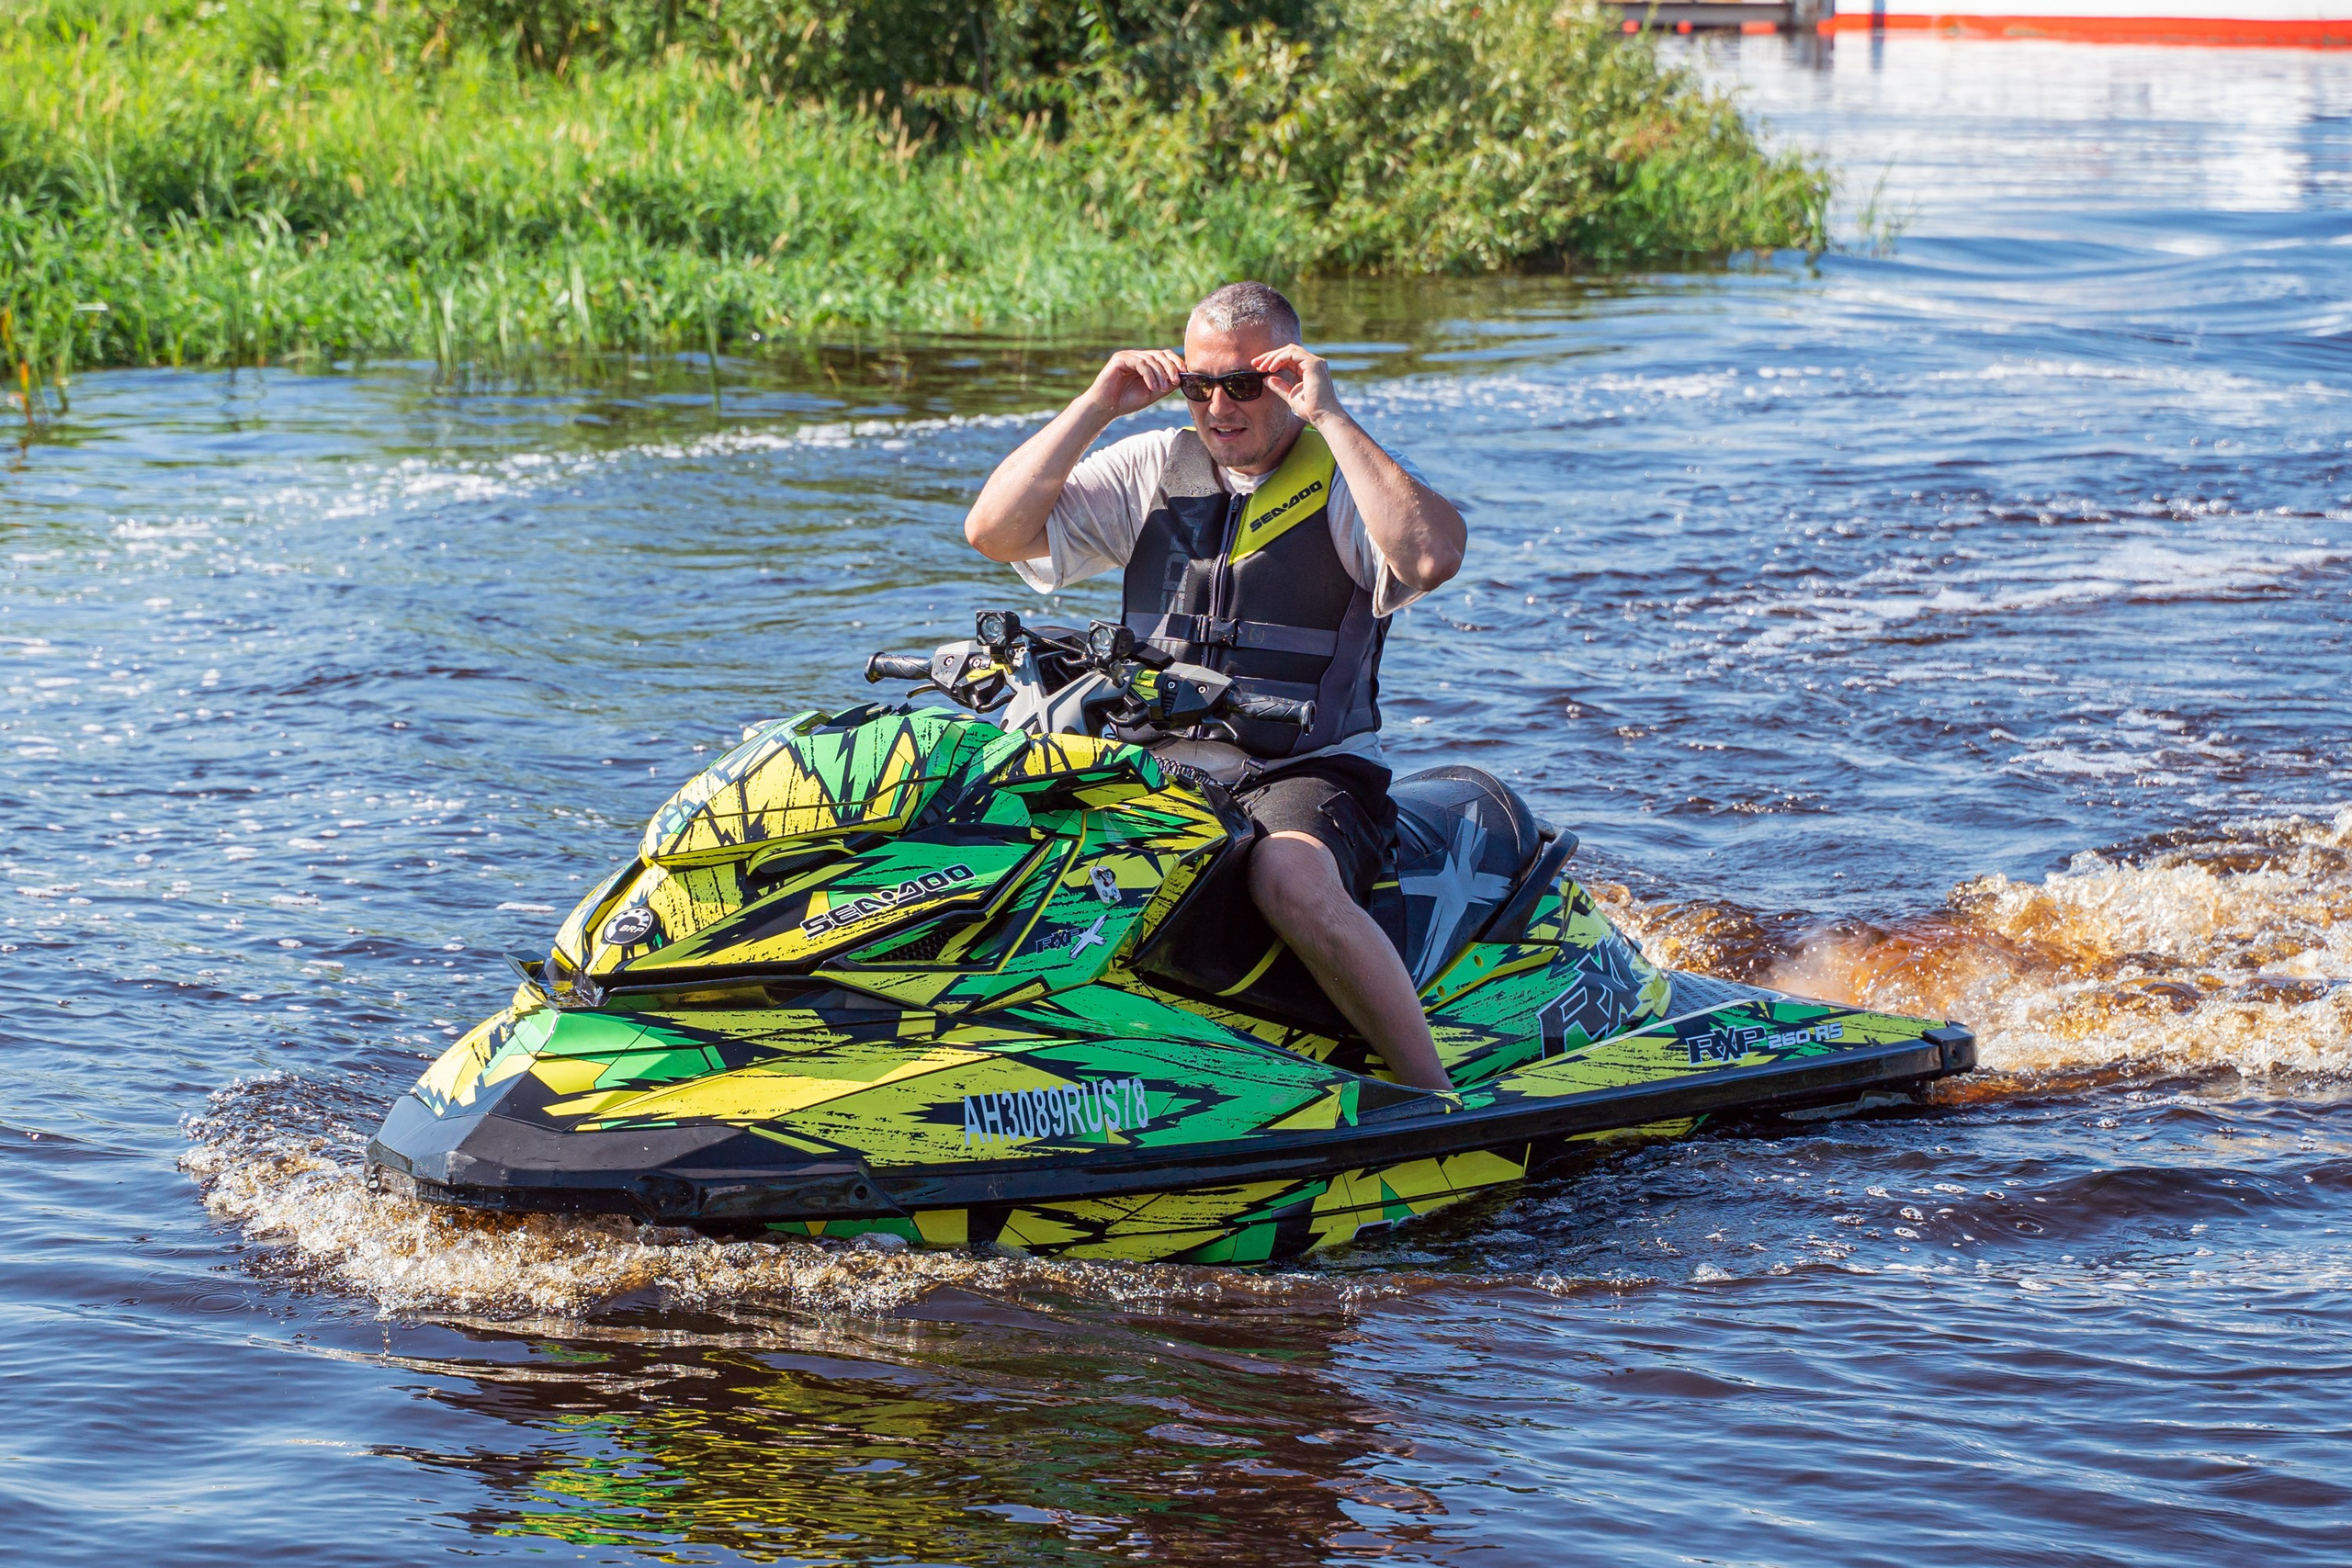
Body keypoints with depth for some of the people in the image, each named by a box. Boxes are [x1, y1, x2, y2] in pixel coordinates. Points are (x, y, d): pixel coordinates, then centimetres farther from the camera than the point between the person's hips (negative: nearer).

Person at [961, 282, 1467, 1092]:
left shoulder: (1347, 478, -1)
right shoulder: (1153, 469, 12)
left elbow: (1431, 556, -24)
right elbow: (994, 531, 4)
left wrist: (1330, 418, -19)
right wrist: (1097, 406, -3)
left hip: (1309, 775, -5)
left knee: (1289, 878, -37)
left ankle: (1438, 1103, -28)